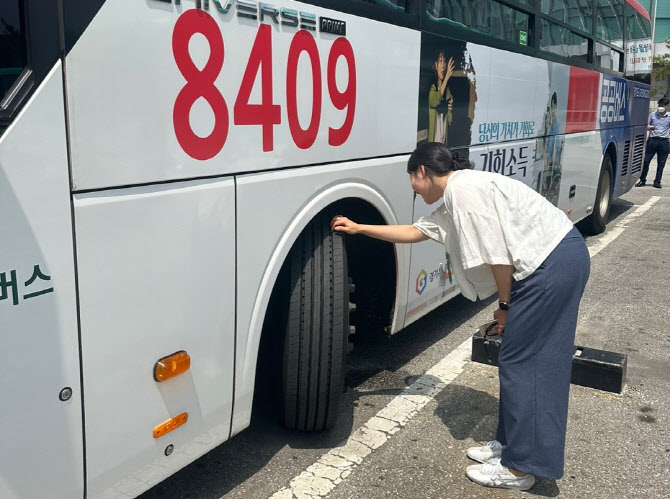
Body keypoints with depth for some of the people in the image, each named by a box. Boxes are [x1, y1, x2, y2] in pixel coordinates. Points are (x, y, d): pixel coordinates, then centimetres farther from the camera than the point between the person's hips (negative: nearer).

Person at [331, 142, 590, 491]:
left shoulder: (464, 188, -14)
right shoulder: (452, 203, 18)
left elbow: (497, 253, -18)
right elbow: (414, 232, 28)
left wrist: (505, 304, -6)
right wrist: (358, 229, 30)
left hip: (553, 262, -10)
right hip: (560, 259, 10)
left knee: (519, 362, -4)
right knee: (526, 359, 15)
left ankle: (518, 467, 4)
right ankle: (511, 444, 26)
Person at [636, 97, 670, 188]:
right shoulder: (653, 115, 5)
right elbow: (647, 126, 12)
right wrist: (650, 128, -10)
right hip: (652, 140, 0)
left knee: (661, 163, 4)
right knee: (646, 161, -1)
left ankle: (657, 182, 14)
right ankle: (642, 180, 10)